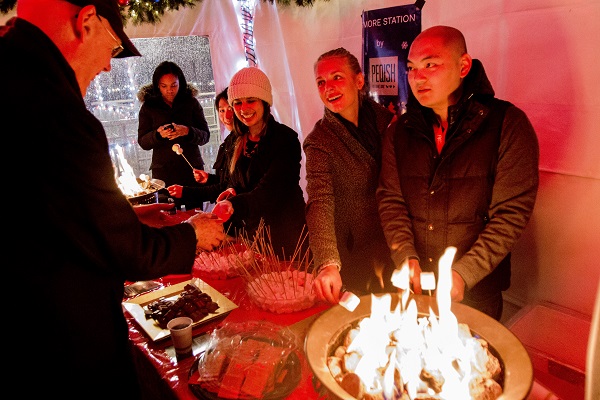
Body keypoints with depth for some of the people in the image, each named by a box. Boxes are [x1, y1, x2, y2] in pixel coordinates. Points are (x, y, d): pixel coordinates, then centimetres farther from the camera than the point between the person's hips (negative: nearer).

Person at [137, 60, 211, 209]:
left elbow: (205, 136, 1)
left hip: (192, 169, 1)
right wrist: (158, 134, -18)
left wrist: (188, 131, -19)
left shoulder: (191, 103, 4)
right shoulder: (148, 107, 4)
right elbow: (142, 142, 2)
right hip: (163, 172, 0)